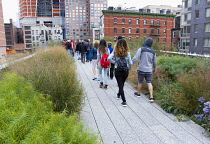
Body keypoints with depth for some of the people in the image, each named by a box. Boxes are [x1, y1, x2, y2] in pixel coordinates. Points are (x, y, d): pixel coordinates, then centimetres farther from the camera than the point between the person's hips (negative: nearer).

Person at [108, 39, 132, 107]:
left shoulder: (115, 52, -6)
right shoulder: (127, 52, -6)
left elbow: (109, 58, -18)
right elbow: (130, 63, -5)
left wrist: (114, 62, -2)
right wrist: (129, 68, 13)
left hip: (118, 70, -2)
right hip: (125, 70, 2)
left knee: (120, 85, 4)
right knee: (122, 84, 24)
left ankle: (124, 101, -1)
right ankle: (119, 95, 48)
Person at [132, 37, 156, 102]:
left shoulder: (141, 49, -9)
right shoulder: (153, 51, 6)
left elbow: (135, 58, -16)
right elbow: (154, 62, 14)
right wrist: (154, 69, 29)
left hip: (141, 70, -3)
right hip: (149, 70, 3)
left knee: (140, 82, 14)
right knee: (149, 83, 6)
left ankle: (138, 93, 34)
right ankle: (151, 97, 1)